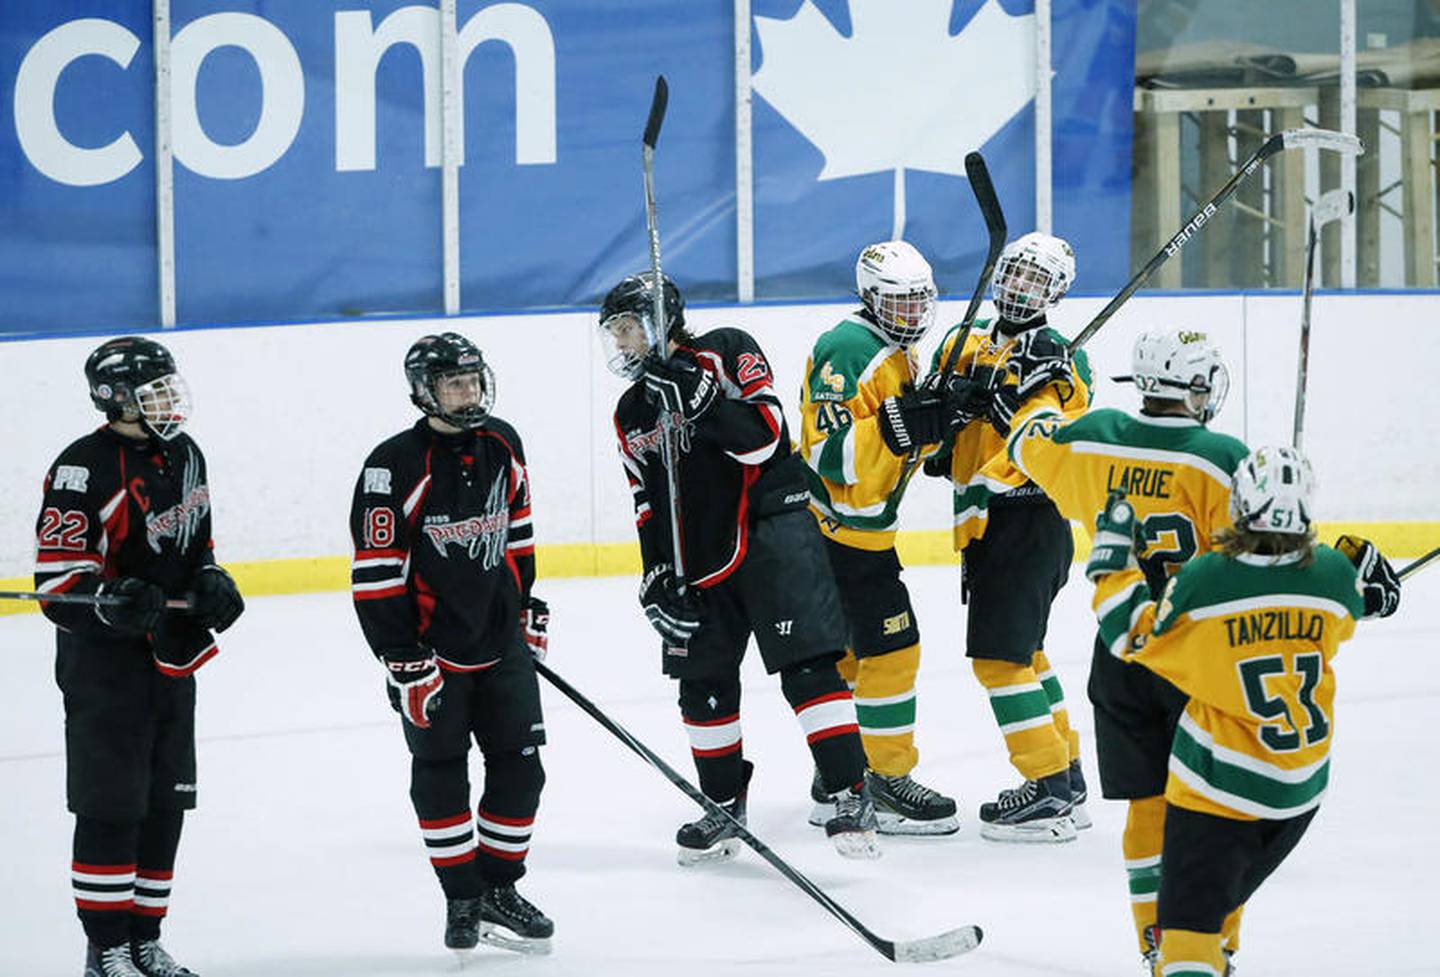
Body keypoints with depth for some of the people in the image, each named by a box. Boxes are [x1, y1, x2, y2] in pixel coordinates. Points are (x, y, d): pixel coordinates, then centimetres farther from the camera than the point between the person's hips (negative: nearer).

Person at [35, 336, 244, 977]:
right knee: (111, 809, -5)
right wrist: (112, 600, -34)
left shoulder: (185, 455, 10)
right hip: (104, 662, -8)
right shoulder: (84, 468, -16)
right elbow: (58, 575, -17)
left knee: (166, 804, 12)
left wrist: (211, 581, 3)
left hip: (173, 659, 8)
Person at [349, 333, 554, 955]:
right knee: (440, 777, 4)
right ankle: (463, 900, 13)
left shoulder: (502, 446, 3)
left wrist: (530, 606, 20)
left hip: (500, 641, 5)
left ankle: (498, 889, 17)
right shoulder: (395, 466, -17)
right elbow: (375, 573, -17)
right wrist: (404, 661, -18)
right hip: (430, 650, -5)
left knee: (520, 766, 5)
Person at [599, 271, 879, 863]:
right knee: (703, 683, 8)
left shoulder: (728, 352, -4)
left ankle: (851, 796, -14)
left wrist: (702, 401, -28)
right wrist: (657, 581, 5)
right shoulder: (631, 413, 15)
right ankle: (724, 808, 22)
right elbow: (648, 506, 15)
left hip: (772, 531, -7)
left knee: (805, 664, -14)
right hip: (698, 559, 7)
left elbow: (763, 436, -17)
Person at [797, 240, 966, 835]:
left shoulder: (900, 352, 13)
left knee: (847, 649, 14)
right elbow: (830, 455, -26)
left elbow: (911, 442, 19)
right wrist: (892, 426, -34)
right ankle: (889, 784, -2)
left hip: (863, 525, 10)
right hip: (839, 528, -10)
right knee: (890, 647, -8)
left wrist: (937, 420, 1)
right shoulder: (847, 353, -19)